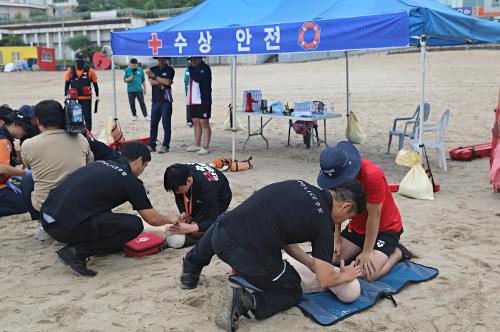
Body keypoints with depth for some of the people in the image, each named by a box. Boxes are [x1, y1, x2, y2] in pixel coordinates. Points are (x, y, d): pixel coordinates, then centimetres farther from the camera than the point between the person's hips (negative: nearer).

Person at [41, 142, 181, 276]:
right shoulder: (130, 180, -1)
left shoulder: (101, 163, 20)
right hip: (67, 227, -8)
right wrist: (169, 219, 27)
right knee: (134, 225, -3)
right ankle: (76, 252, -4)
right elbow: (152, 219, 4)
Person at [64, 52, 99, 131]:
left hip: (87, 98, -1)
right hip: (74, 99, 1)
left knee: (87, 116, 4)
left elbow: (95, 84, 7)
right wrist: (66, 95, 7)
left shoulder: (90, 71, -2)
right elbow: (67, 83, 10)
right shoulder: (70, 70, 2)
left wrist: (97, 96, 10)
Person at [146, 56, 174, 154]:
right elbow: (151, 82, -2)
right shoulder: (153, 69, 12)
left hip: (166, 100, -4)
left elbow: (167, 82, -13)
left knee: (166, 123, -3)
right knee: (153, 123, 6)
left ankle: (165, 145, 2)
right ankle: (152, 145, 12)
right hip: (155, 100, 4)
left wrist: (155, 76, -7)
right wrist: (163, 82, -10)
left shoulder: (170, 70, 1)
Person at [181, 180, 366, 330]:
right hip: (250, 258, -6)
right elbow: (325, 280, 1)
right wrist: (345, 276, 22)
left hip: (222, 233, 6)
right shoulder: (322, 223, -2)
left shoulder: (298, 185, 15)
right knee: (293, 293, 21)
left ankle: (191, 271, 54)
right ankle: (244, 301, -1)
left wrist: (311, 263, 26)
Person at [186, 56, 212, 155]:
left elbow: (197, 78, -24)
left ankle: (206, 147, -7)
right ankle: (197, 145, 22)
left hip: (203, 100, -9)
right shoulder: (193, 69, 18)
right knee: (195, 122, 13)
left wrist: (191, 68, -13)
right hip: (193, 101, 9)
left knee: (204, 123, -8)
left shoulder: (205, 68, -8)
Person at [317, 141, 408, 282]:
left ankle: (396, 252, 5)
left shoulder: (372, 175, -32)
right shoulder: (336, 175, -14)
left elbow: (374, 217, -25)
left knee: (367, 274, -22)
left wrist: (366, 252, -20)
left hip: (386, 228, -6)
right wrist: (336, 240, -9)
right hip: (357, 227, 6)